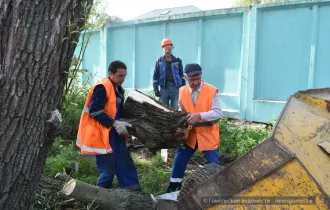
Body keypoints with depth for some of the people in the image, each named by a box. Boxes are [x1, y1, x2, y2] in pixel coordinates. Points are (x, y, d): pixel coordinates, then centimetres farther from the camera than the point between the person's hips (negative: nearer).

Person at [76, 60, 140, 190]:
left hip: (114, 133, 9)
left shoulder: (119, 89, 13)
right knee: (108, 169, -2)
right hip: (102, 135, -9)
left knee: (125, 163, 10)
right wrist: (115, 123, -25)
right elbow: (94, 111, -23)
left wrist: (121, 124, 9)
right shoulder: (102, 88, -16)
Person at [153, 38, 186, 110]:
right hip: (164, 87, 0)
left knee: (175, 109, 0)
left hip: (176, 87, 0)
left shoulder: (177, 61, 7)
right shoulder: (159, 61, 6)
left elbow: (182, 75, 11)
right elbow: (155, 76, 7)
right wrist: (155, 88, 0)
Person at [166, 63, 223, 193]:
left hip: (208, 134, -4)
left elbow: (218, 113, -21)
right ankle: (174, 185, 30)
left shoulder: (212, 91, -16)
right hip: (190, 133, 4)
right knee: (179, 159, 11)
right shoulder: (182, 91, -2)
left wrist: (200, 115, -33)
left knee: (214, 163, 3)